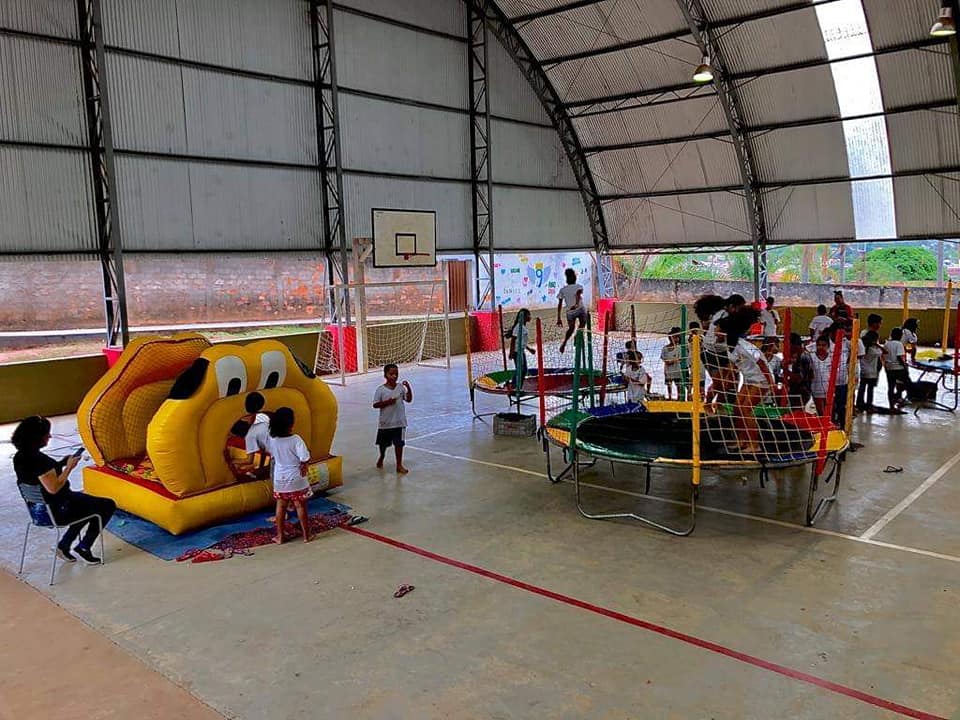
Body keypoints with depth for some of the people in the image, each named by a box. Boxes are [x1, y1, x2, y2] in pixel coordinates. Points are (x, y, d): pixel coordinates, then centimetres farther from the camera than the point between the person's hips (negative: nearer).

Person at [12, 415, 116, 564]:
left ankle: (64, 545, 24)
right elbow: (53, 488, -31)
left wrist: (61, 463, 5)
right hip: (57, 510, -10)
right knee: (108, 506, 3)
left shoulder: (20, 456, -1)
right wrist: (69, 467, -19)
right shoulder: (39, 459, -30)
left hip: (39, 507, 10)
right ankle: (83, 548, 11)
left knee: (88, 502, 31)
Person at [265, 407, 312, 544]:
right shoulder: (296, 439, -22)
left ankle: (280, 537, 22)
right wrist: (303, 466, -5)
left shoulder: (272, 439, -8)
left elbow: (271, 456, 8)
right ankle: (306, 535, 19)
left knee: (280, 507, 15)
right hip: (296, 479, -3)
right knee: (300, 506, 9)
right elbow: (304, 458, -24)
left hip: (280, 479, 4)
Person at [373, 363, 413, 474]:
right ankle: (381, 458, 47)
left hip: (399, 422, 0)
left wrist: (408, 388, -14)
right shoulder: (381, 389, -10)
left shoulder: (401, 387, -2)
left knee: (399, 443, 1)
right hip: (385, 423, 0)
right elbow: (375, 404, -11)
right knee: (383, 443, 18)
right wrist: (387, 402, -23)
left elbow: (409, 399, -2)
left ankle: (399, 465, 10)